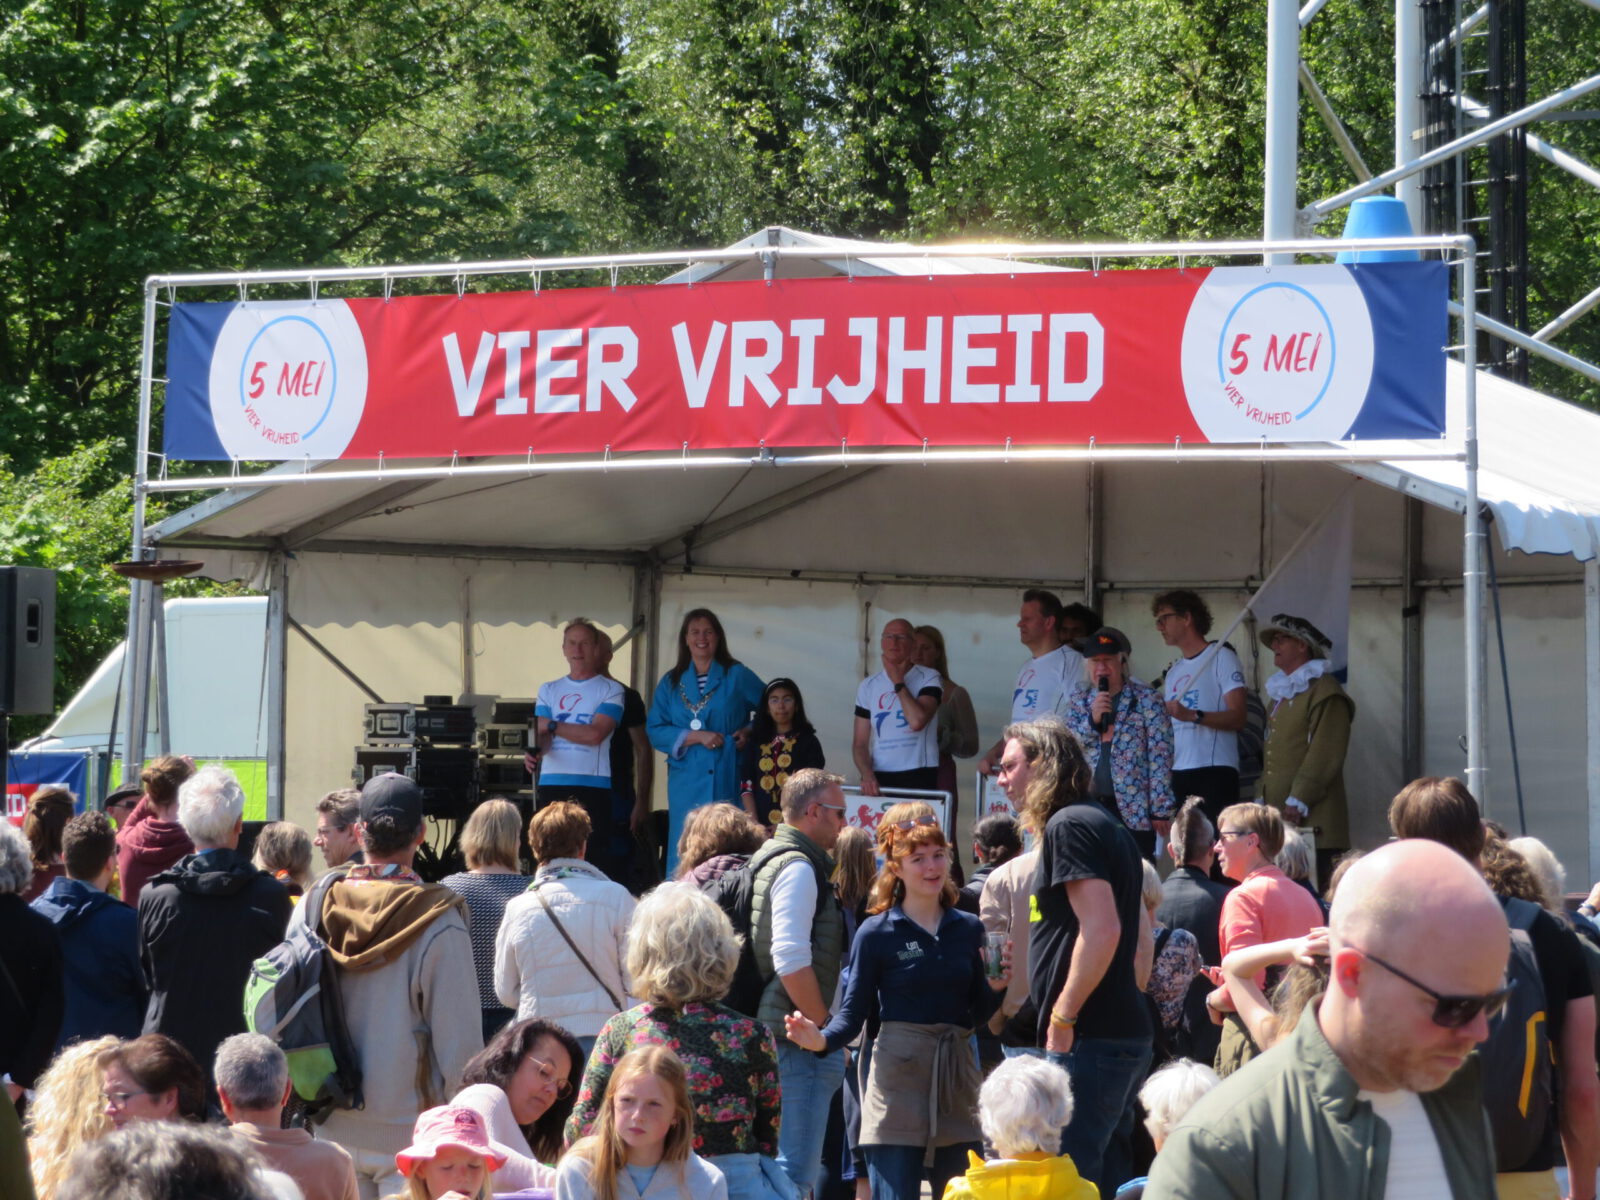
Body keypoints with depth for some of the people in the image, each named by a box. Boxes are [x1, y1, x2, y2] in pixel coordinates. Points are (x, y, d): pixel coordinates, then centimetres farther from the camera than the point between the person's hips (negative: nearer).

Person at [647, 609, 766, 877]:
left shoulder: (737, 676, 7)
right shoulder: (671, 683, 13)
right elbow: (655, 732, 4)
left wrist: (750, 732, -5)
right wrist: (697, 737, -9)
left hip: (727, 781, -2)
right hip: (687, 782, 2)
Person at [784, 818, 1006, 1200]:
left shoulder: (969, 929, 9)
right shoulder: (876, 933, -2)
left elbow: (978, 1015, 14)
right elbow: (853, 1011, -3)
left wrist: (995, 988, -5)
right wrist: (821, 1039, -22)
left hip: (956, 1079, 4)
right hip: (898, 1080, -4)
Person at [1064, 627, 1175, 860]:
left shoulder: (1146, 700, 2)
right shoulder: (1079, 703, 15)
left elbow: (1160, 757, -3)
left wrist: (1160, 811, -9)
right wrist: (1092, 720, -9)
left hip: (1134, 812, -4)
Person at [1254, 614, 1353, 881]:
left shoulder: (1325, 693, -6)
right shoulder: (1280, 693, 23)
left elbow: (1325, 755, -15)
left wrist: (1299, 801, -20)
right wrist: (1261, 797, 16)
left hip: (1311, 820, -9)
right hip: (1276, 817, 9)